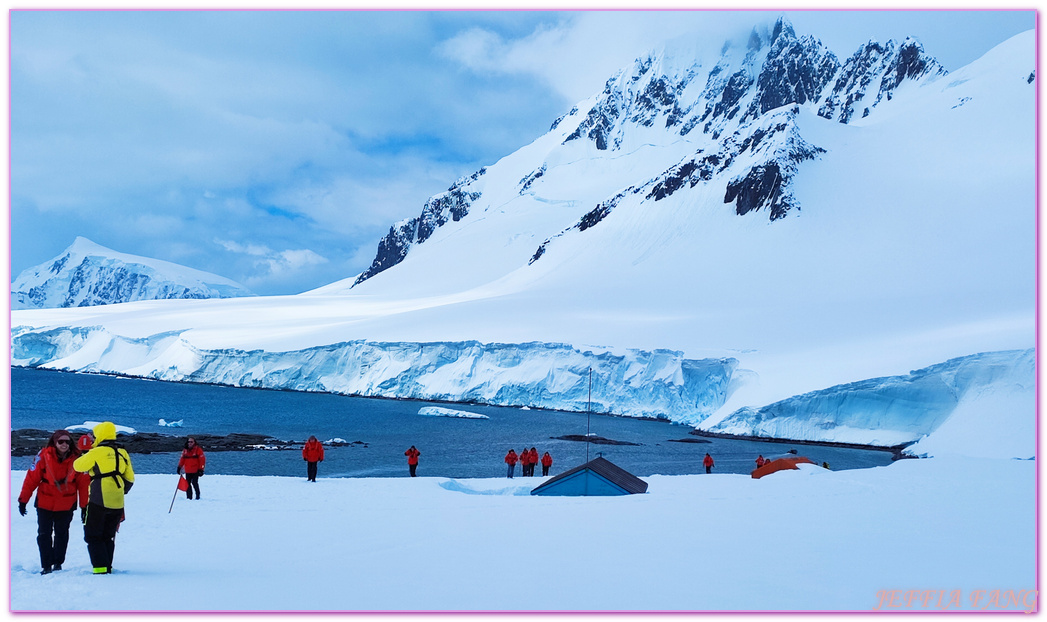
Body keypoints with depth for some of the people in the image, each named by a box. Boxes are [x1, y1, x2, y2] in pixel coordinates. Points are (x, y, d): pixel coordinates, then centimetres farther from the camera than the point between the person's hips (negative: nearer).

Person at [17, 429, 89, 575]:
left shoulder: (76, 459, -7)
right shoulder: (44, 456, -11)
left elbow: (83, 483, -2)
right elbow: (31, 478, -7)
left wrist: (84, 505, 0)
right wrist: (23, 500, -6)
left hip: (66, 505, 1)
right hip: (44, 503, -1)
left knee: (62, 534, 11)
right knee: (44, 534, 0)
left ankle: (58, 563, 25)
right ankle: (46, 566, 7)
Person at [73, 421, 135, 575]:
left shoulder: (97, 452, -9)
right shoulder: (122, 453, 9)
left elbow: (78, 466, 0)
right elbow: (129, 479, 14)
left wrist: (85, 458, 20)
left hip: (99, 501, -6)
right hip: (117, 503, 6)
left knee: (93, 536, 1)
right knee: (108, 536, 16)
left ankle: (100, 567, -7)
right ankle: (107, 567, 15)